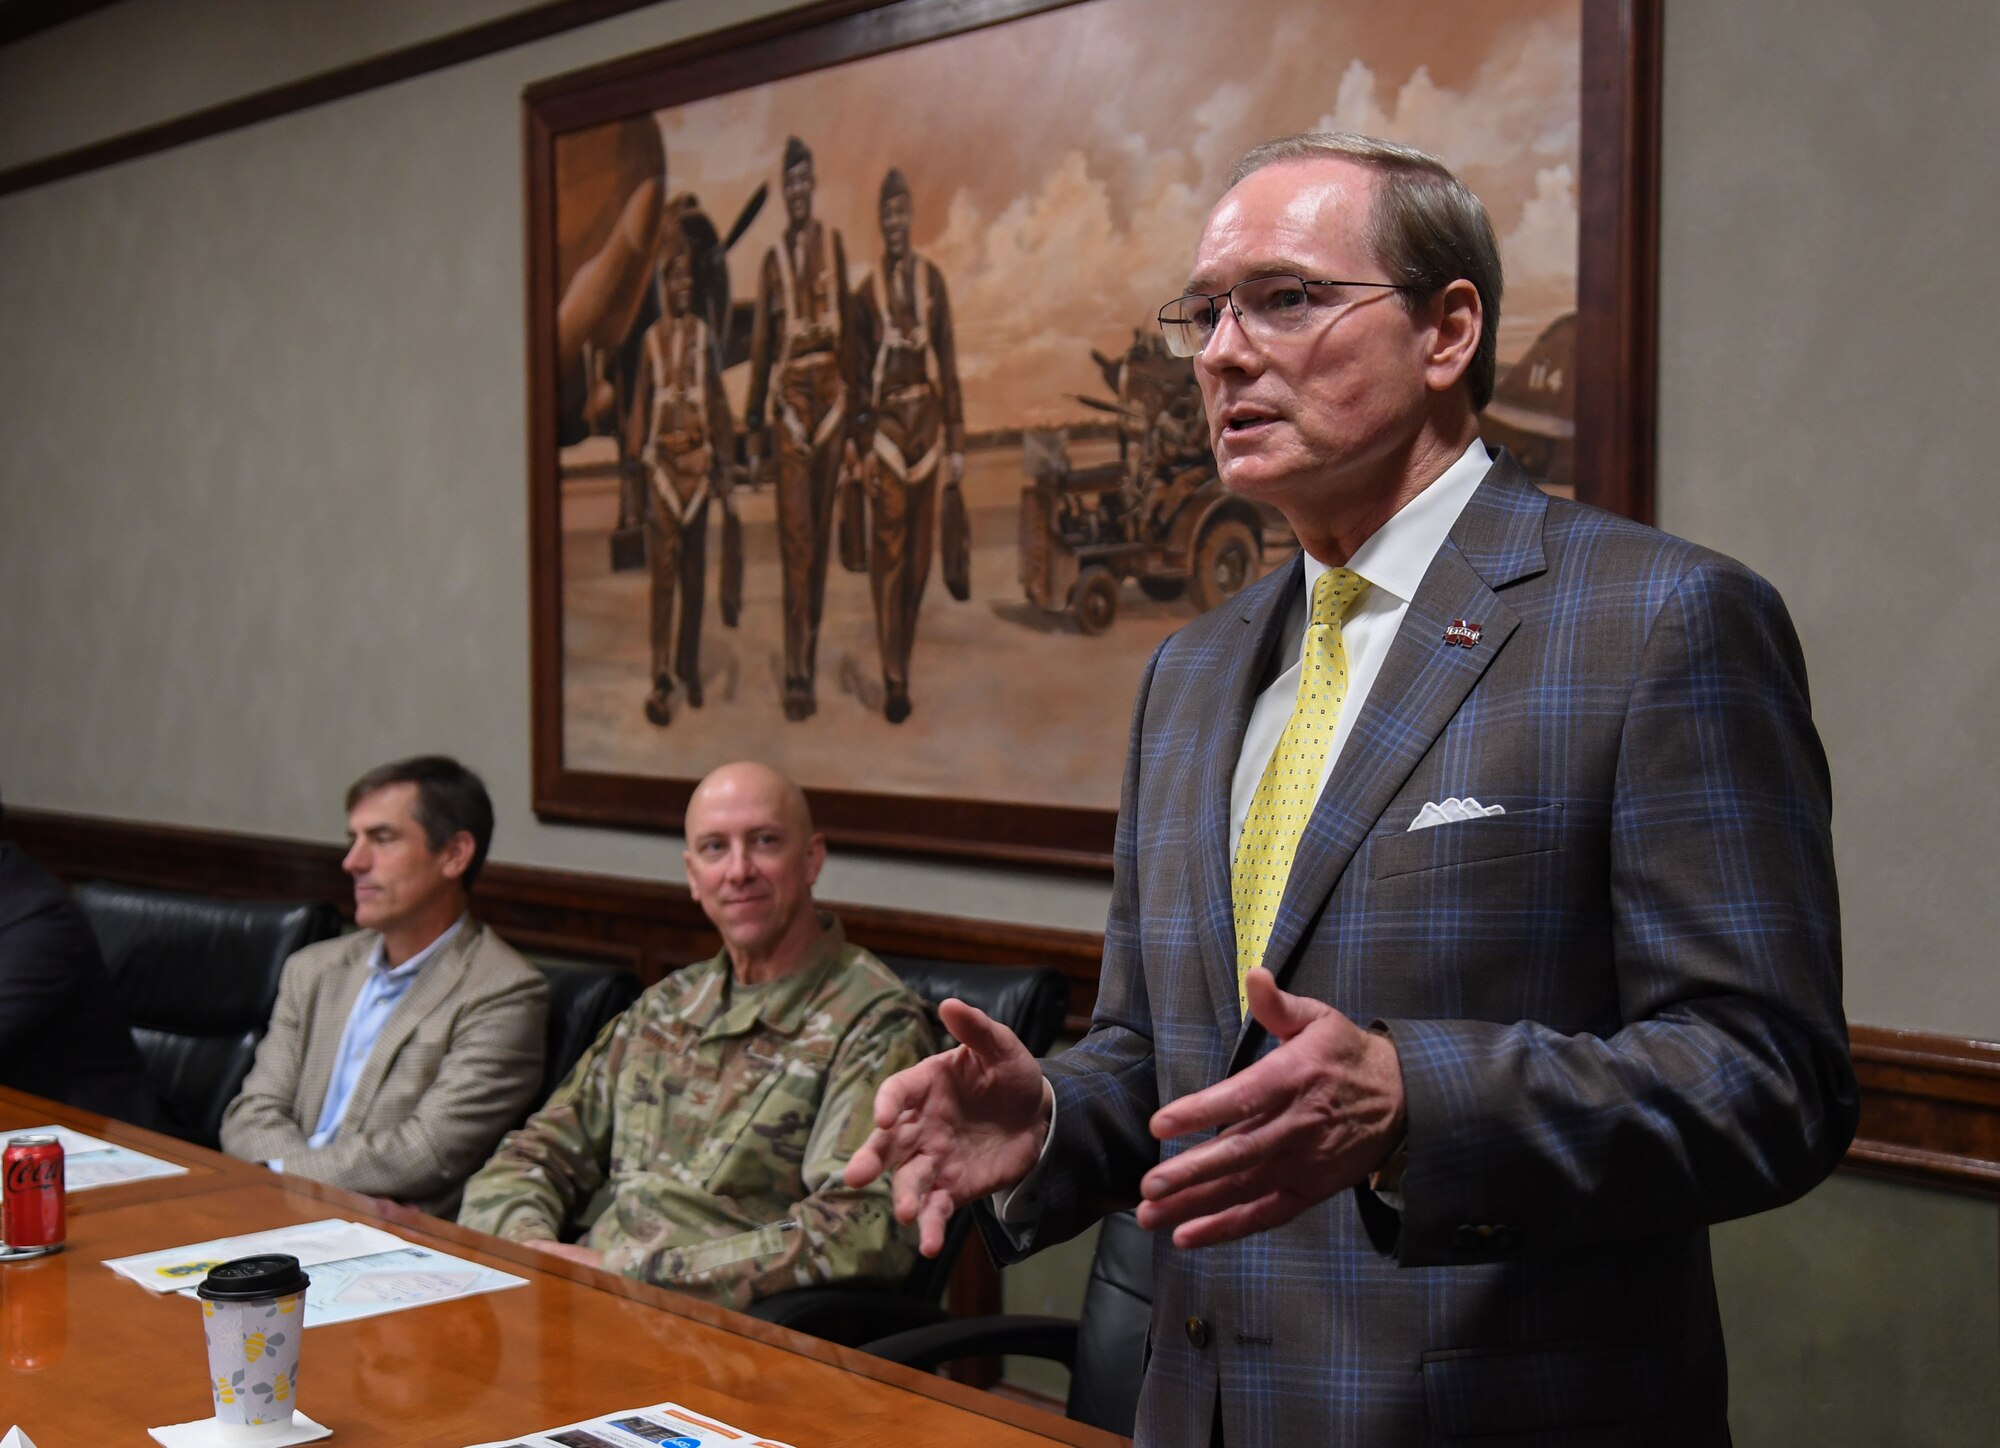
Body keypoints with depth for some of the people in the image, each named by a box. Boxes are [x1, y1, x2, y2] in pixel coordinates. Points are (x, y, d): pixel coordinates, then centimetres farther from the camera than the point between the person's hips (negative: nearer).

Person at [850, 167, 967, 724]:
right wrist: (863, 442, -4)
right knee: (888, 556, -5)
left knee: (919, 555, 7)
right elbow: (859, 374, 3)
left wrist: (956, 441, 4)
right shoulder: (867, 293, 3)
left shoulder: (933, 281, 6)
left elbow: (949, 363, 6)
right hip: (886, 427, -2)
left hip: (928, 423, 2)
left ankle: (903, 664, 19)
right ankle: (894, 680, -2)